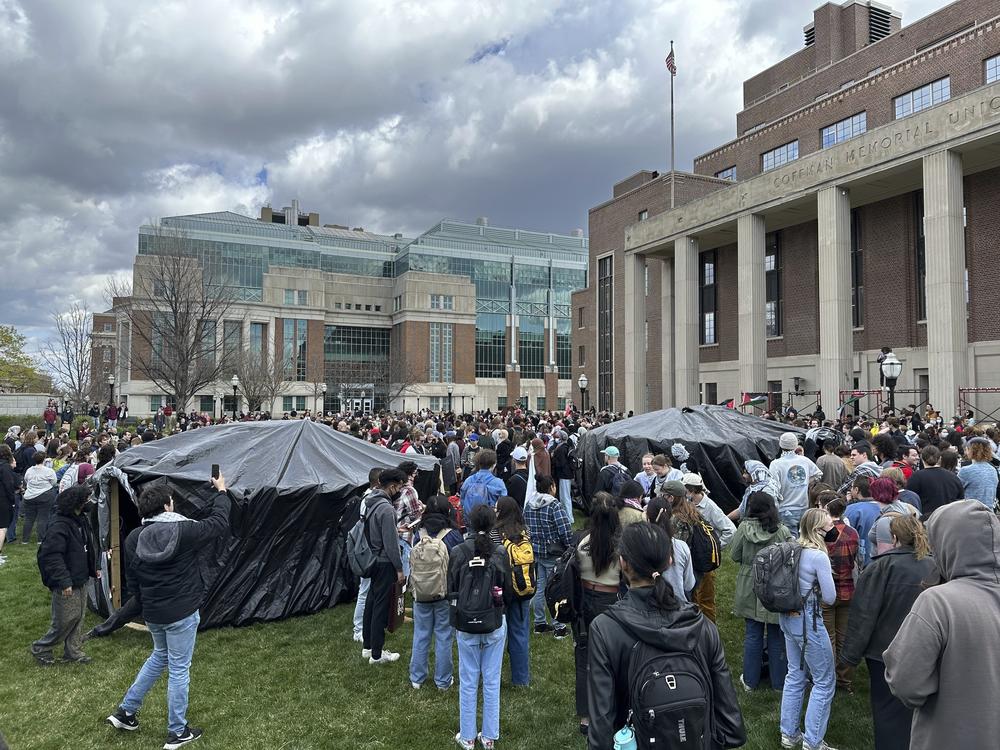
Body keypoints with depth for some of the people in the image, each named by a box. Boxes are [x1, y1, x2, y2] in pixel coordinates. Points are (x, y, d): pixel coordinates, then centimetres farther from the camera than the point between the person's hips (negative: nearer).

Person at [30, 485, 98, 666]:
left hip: (81, 580, 9)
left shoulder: (81, 520, 7)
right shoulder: (59, 526, -23)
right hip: (66, 585, -9)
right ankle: (40, 649, 22)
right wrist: (64, 581, -27)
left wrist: (92, 569, 18)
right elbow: (51, 556, -26)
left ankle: (72, 651, 27)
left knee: (78, 617, 15)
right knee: (65, 620, 1)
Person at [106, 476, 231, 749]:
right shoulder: (184, 531, -20)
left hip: (152, 613, 6)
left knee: (159, 657, 30)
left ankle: (125, 711, 35)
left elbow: (132, 583, 7)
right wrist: (221, 492, 8)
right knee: (179, 670, 8)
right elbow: (219, 523, -6)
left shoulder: (133, 538, -4)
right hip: (182, 613, -5)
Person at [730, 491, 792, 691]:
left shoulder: (744, 528, -12)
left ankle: (750, 680, 24)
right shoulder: (782, 531, -14)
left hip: (749, 590, 1)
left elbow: (734, 555, -4)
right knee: (776, 637, 14)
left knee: (752, 635, 13)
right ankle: (778, 682, 26)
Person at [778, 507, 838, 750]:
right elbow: (830, 597, -13)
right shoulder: (819, 556, -20)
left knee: (795, 675, 19)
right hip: (807, 620, -7)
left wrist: (805, 590, 6)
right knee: (824, 681, 8)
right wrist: (814, 592, 4)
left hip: (787, 617, 7)